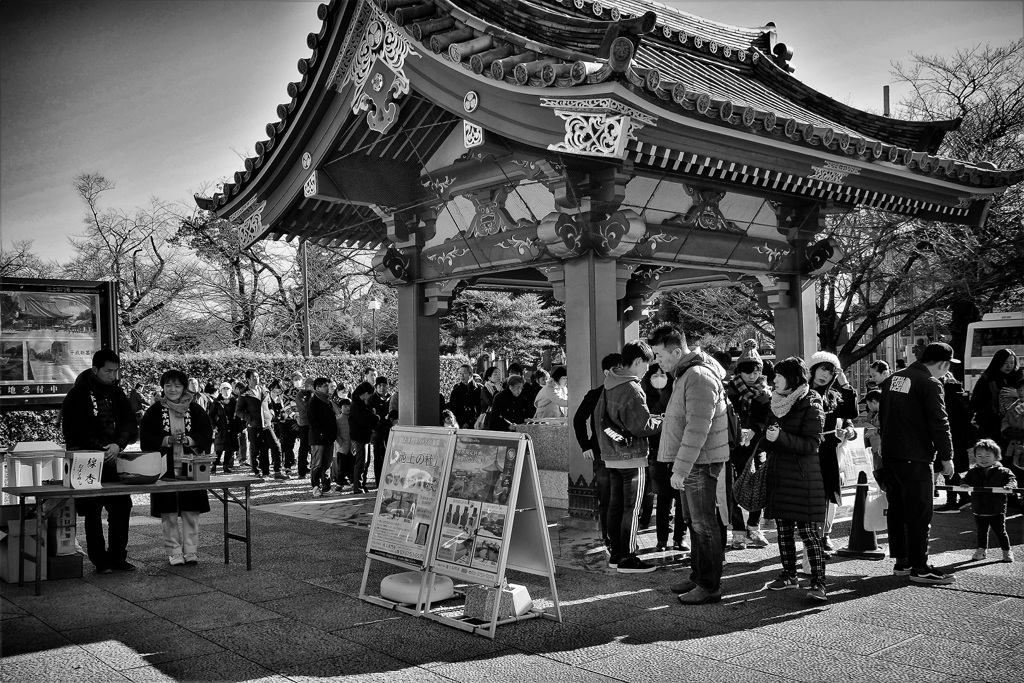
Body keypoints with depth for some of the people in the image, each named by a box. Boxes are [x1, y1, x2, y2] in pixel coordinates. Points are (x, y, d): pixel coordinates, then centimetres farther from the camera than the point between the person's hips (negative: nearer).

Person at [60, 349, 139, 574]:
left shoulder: (117, 393, 9)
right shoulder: (77, 395, -7)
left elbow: (130, 424, 1)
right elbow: (77, 432, -14)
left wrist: (118, 445, -17)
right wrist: (103, 449, -18)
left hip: (113, 462, 5)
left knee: (122, 506, 3)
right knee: (93, 513, 1)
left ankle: (118, 557, 14)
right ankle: (100, 561, 9)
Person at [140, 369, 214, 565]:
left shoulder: (196, 410, 7)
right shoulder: (154, 411, 5)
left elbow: (206, 435, 1)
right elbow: (146, 438, -3)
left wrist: (187, 440, -16)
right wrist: (169, 440, -17)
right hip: (165, 468, 0)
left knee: (191, 512, 1)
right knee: (169, 514, 1)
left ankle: (191, 551, 10)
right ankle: (174, 552, 11)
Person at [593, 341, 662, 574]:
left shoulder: (609, 386, 9)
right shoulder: (632, 389, -16)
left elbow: (598, 415, 15)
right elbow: (641, 426, -17)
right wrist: (662, 423, -3)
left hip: (611, 456, 8)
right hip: (632, 457, -8)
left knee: (616, 505, 11)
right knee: (631, 508, -2)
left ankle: (616, 554, 17)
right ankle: (627, 559, 1)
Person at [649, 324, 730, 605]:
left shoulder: (699, 377, -19)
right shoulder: (685, 374, 14)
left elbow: (697, 429, -24)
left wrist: (680, 469, -24)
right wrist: (679, 466, 16)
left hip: (701, 462, -10)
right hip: (691, 463, 10)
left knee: (704, 524, -2)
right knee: (694, 521, 18)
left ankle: (710, 586, 7)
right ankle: (698, 577, 30)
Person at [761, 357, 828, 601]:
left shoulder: (811, 406, -8)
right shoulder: (776, 404, 14)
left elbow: (811, 444, -17)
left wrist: (781, 437, -27)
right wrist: (768, 437, 4)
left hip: (803, 479, -7)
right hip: (778, 476, 7)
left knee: (809, 532, -8)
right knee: (783, 530, 11)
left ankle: (818, 583, -5)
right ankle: (789, 575, 22)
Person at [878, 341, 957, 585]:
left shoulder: (892, 378, 12)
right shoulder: (930, 384, -12)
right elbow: (939, 423, -14)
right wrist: (946, 457, -7)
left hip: (889, 453, 8)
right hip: (915, 457, -8)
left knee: (897, 508, 14)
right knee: (919, 512, -2)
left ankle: (901, 562, 21)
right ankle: (919, 568, 1)